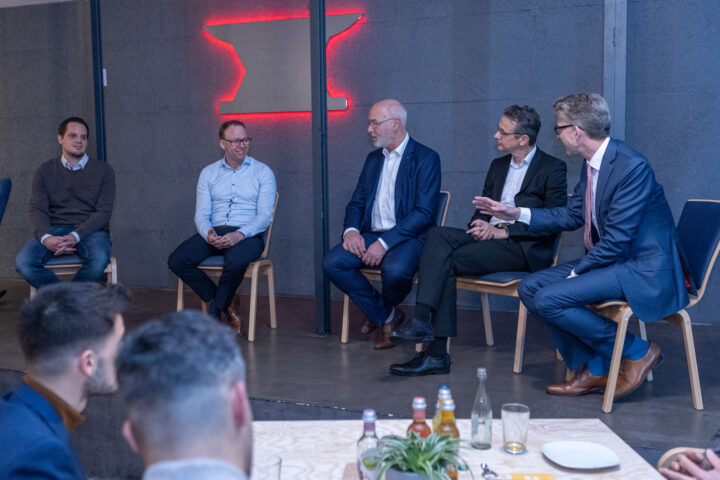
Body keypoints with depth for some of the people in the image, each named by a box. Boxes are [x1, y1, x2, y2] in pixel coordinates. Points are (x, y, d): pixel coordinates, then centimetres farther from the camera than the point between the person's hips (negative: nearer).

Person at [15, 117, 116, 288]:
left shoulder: (103, 170, 8)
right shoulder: (45, 171, 13)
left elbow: (104, 212, -2)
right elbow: (37, 209, 3)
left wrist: (75, 236, -19)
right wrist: (46, 238, -19)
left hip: (91, 230, -1)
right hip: (54, 230, 2)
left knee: (99, 259, -37)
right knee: (23, 262, -29)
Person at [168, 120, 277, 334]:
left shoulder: (262, 172, 6)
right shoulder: (209, 173, 15)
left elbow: (265, 216, -3)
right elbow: (201, 214, 7)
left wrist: (239, 235, -22)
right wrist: (208, 234, -17)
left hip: (248, 235, -3)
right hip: (214, 233, 4)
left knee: (235, 262, -38)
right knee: (177, 260, -22)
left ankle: (214, 315, -12)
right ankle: (225, 308, -8)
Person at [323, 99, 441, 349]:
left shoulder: (426, 158, -5)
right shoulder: (373, 159, 18)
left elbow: (424, 213, -14)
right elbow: (356, 202, 18)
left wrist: (384, 243, -22)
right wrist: (351, 230, -6)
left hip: (408, 237, -6)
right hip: (371, 235, 6)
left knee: (395, 270, -37)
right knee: (332, 262, -20)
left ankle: (380, 313, 3)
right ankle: (386, 317, -3)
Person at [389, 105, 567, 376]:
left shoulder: (553, 168, -1)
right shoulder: (498, 166, 21)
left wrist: (503, 231, -15)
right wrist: (482, 226, -4)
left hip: (525, 248, -7)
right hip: (488, 238, 7)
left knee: (447, 260, -26)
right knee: (438, 235, -22)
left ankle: (437, 353, -25)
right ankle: (421, 321, -30)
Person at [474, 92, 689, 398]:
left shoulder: (632, 166, -22)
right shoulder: (590, 164, 7)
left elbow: (617, 240, -23)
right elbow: (572, 215, 18)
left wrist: (575, 272, -16)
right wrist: (516, 214, 13)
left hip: (642, 270, -10)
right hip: (608, 258, 10)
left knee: (548, 299, -21)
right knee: (529, 287, 2)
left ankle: (637, 351, -4)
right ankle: (595, 370, 7)